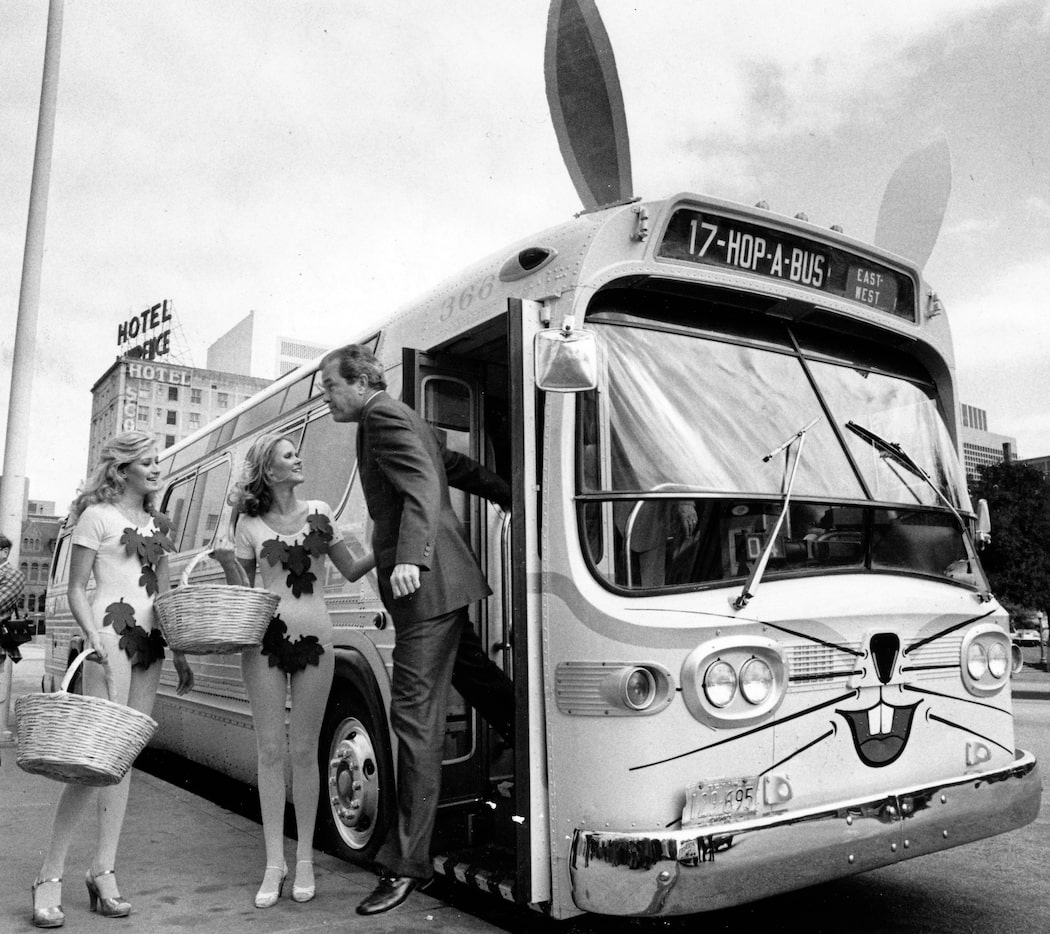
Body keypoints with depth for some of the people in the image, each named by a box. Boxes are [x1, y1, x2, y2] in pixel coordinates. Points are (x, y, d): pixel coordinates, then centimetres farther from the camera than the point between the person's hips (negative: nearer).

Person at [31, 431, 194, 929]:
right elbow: (76, 590, -1)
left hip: (150, 644, 6)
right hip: (112, 634, -6)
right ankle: (50, 874, 0)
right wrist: (94, 637, -16)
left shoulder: (159, 524, 18)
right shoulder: (97, 516, 1)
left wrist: (180, 654, 15)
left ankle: (104, 869, 11)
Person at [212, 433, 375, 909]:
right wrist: (225, 561, -10)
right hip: (265, 639, 0)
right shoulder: (249, 523, 5)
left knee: (303, 750, 5)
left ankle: (304, 860, 17)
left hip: (313, 639, 1)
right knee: (270, 749, 3)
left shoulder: (318, 512, 9)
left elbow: (351, 571, 12)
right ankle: (274, 863, 14)